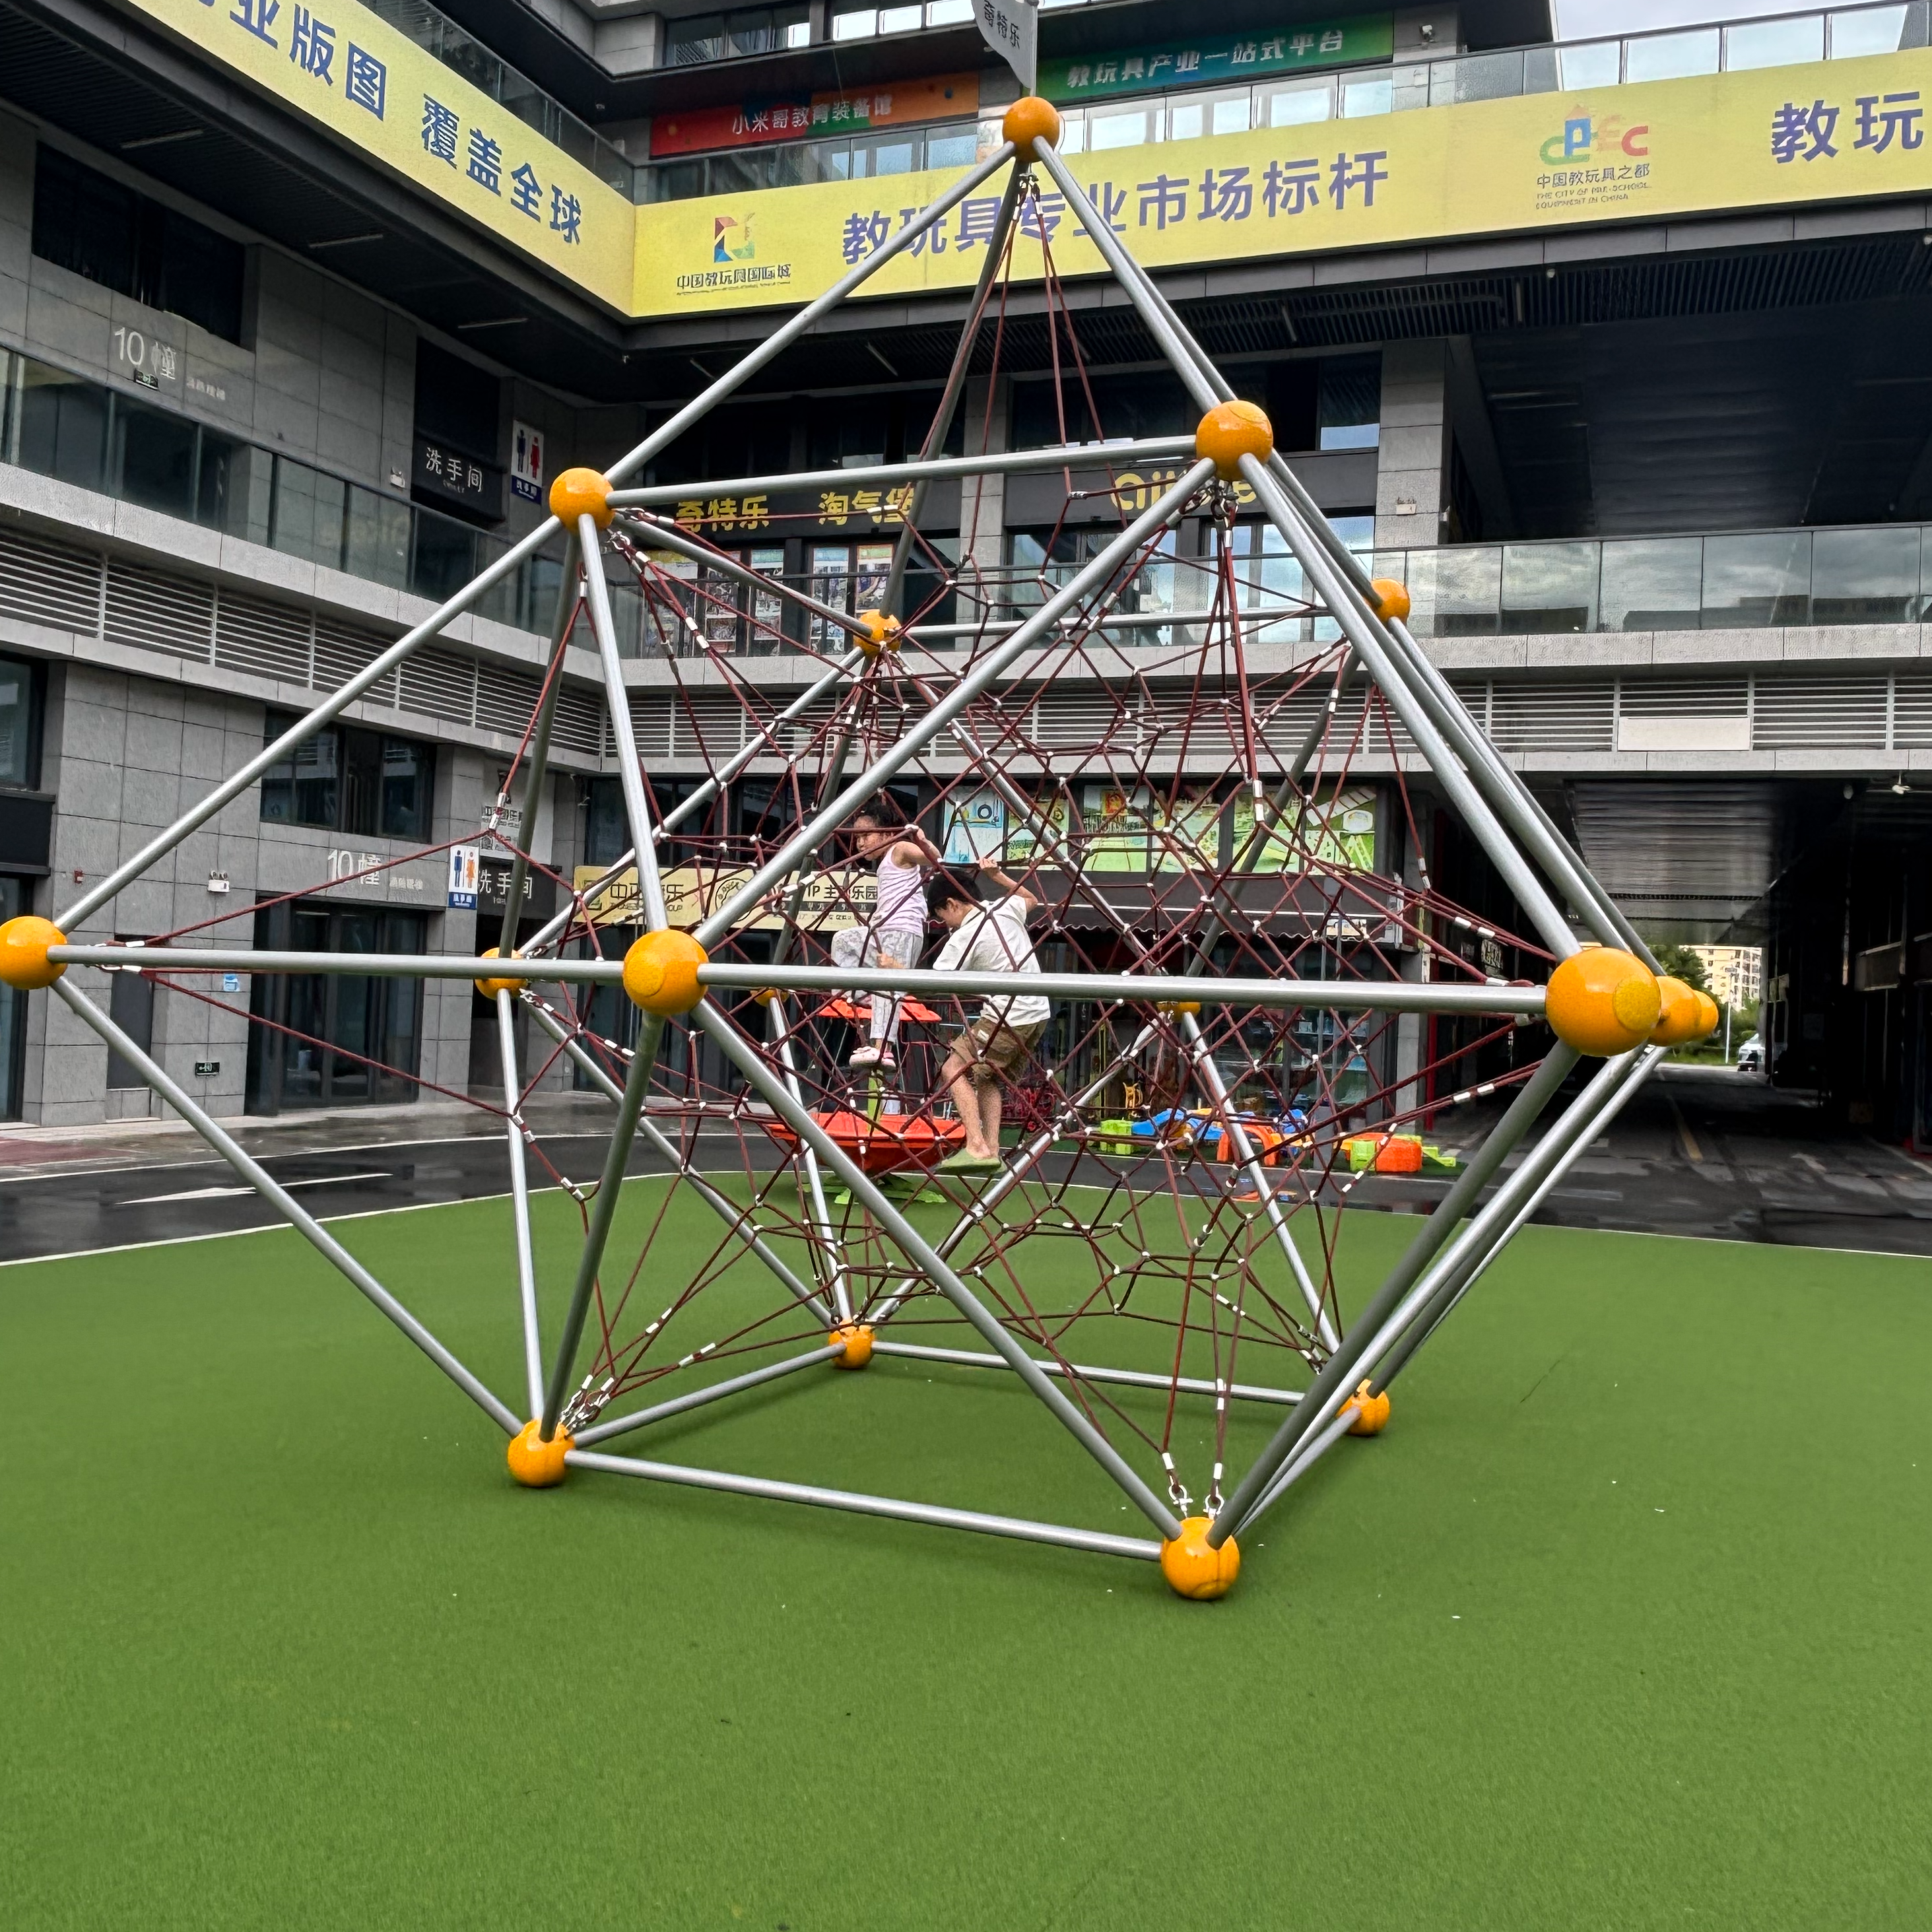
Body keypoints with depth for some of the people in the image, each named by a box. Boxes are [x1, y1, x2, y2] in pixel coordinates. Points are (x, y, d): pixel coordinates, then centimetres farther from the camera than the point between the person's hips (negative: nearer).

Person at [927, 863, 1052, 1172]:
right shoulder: (1005, 908, 7)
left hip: (1007, 1019, -9)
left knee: (954, 1070, -5)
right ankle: (991, 1150, 13)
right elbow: (1032, 900, 32)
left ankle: (976, 1147, -15)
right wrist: (996, 875, 28)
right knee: (989, 1079, 18)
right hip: (1038, 1015, 9)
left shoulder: (963, 939, -13)